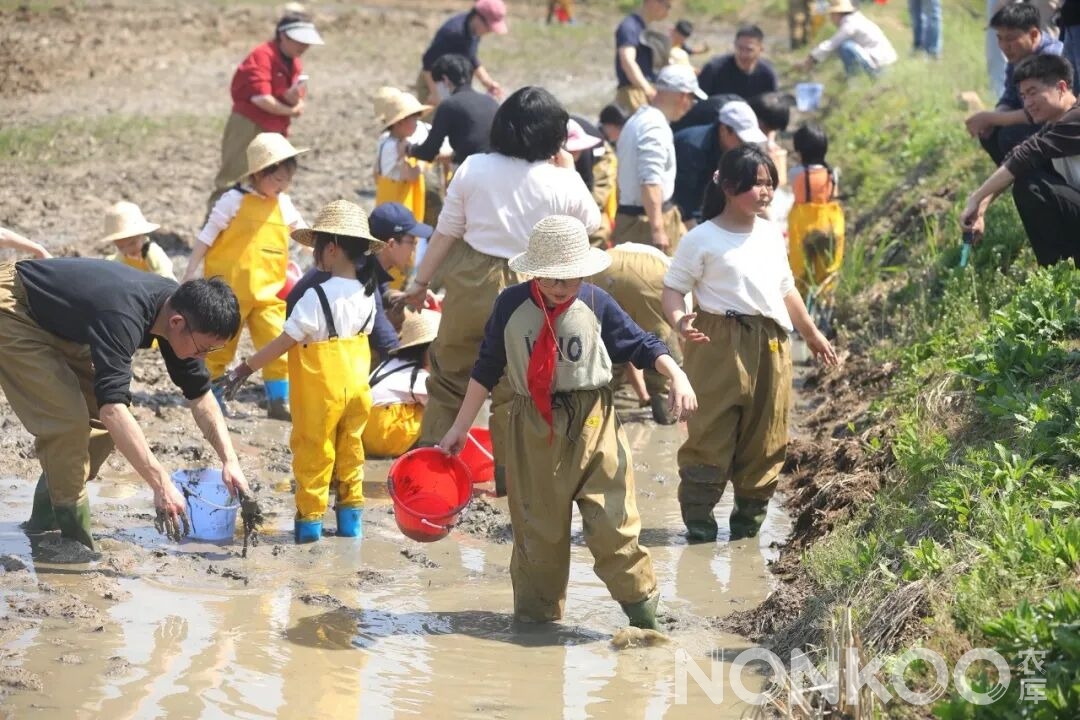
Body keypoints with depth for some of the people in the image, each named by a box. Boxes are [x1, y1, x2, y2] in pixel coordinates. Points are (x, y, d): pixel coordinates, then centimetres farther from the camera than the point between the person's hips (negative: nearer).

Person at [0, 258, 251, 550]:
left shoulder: (178, 307, -12)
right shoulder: (123, 317, -39)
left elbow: (199, 394, 0)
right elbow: (113, 407, -46)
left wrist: (230, 460, -10)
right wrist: (162, 486, -48)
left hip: (55, 323, 9)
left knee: (99, 417, 3)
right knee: (67, 417, -20)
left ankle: (45, 521, 14)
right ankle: (74, 538, -9)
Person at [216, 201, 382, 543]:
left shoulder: (317, 296, -20)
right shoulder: (366, 295, 1)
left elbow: (284, 342, -18)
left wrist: (244, 370, -11)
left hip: (320, 393, -6)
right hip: (356, 386, 7)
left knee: (313, 454, 3)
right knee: (350, 451, 15)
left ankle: (310, 521, 6)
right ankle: (351, 519, 20)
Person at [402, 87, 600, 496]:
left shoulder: (474, 169, -5)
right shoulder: (563, 183, -9)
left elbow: (446, 232, -1)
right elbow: (592, 221, 12)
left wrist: (421, 280, 10)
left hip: (469, 282, 1)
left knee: (449, 375, 16)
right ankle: (510, 473, 17)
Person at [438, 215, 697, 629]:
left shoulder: (596, 305, -4)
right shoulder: (511, 306, -3)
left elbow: (642, 346, 5)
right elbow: (486, 368, 7)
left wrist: (677, 377, -12)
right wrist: (460, 428, 9)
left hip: (593, 424, -1)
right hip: (534, 427, 1)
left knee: (613, 522, -7)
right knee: (537, 527, 8)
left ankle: (641, 607, 8)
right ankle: (536, 614, 22)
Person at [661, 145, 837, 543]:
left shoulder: (771, 234, 13)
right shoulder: (703, 239, -6)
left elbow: (786, 289, 24)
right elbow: (673, 288, -6)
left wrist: (812, 334, 30)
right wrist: (680, 321, -26)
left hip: (770, 346, 6)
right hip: (719, 343, -6)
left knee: (765, 439, 9)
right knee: (710, 434, -5)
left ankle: (749, 517, 22)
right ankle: (698, 520, 4)